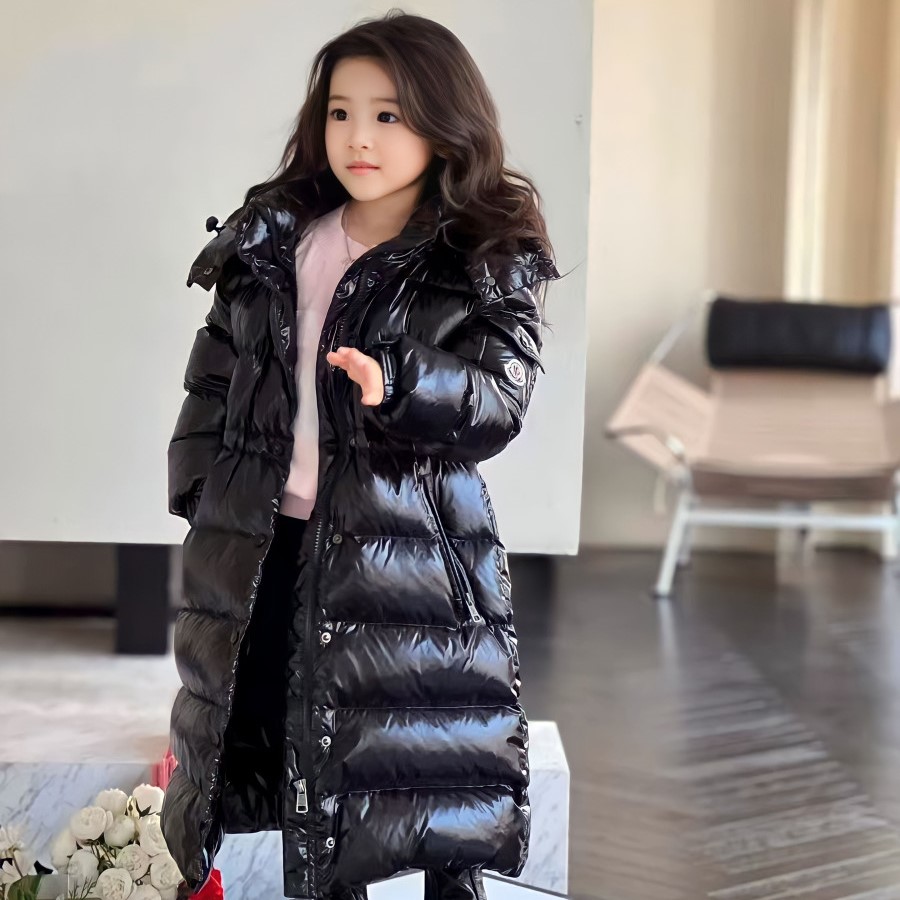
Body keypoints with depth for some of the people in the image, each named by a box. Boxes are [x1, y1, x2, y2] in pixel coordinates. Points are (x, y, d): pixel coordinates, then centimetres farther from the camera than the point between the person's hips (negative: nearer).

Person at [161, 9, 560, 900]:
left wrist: (400, 388, -30)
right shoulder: (271, 242, 10)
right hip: (263, 547, 4)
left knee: (432, 806, -2)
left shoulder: (489, 261, -2)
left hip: (411, 552, -4)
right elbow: (215, 375, 15)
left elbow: (502, 396, -12)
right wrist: (199, 497, 8)